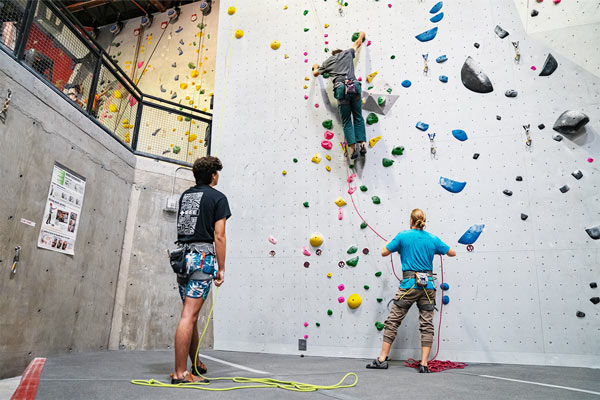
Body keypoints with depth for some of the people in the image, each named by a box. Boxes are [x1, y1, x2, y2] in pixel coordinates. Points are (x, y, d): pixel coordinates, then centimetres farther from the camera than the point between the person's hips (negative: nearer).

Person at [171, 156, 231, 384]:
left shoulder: (185, 195, 16)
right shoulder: (218, 198, -3)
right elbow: (219, 236, -9)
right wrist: (222, 268, -5)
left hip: (182, 255, 7)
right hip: (202, 256, -7)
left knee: (191, 314, 16)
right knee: (189, 315, -7)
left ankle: (195, 363, 29)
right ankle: (180, 373, -3)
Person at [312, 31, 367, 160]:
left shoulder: (328, 62, 22)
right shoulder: (347, 53, 23)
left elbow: (315, 74, 35)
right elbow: (357, 43, 42)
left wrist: (316, 67, 57)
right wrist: (361, 35, 63)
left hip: (341, 89, -1)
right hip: (354, 86, 1)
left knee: (347, 122, 4)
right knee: (358, 118, 11)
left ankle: (353, 148, -7)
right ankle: (363, 143, -2)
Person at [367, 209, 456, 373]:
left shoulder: (403, 236, -3)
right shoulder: (433, 239, 5)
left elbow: (384, 252, 1)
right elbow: (452, 253, 17)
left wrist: (391, 242, 21)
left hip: (409, 285, -3)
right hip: (428, 285, 3)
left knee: (393, 321, 4)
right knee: (427, 325, 8)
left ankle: (382, 359, 8)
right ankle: (424, 364, 8)